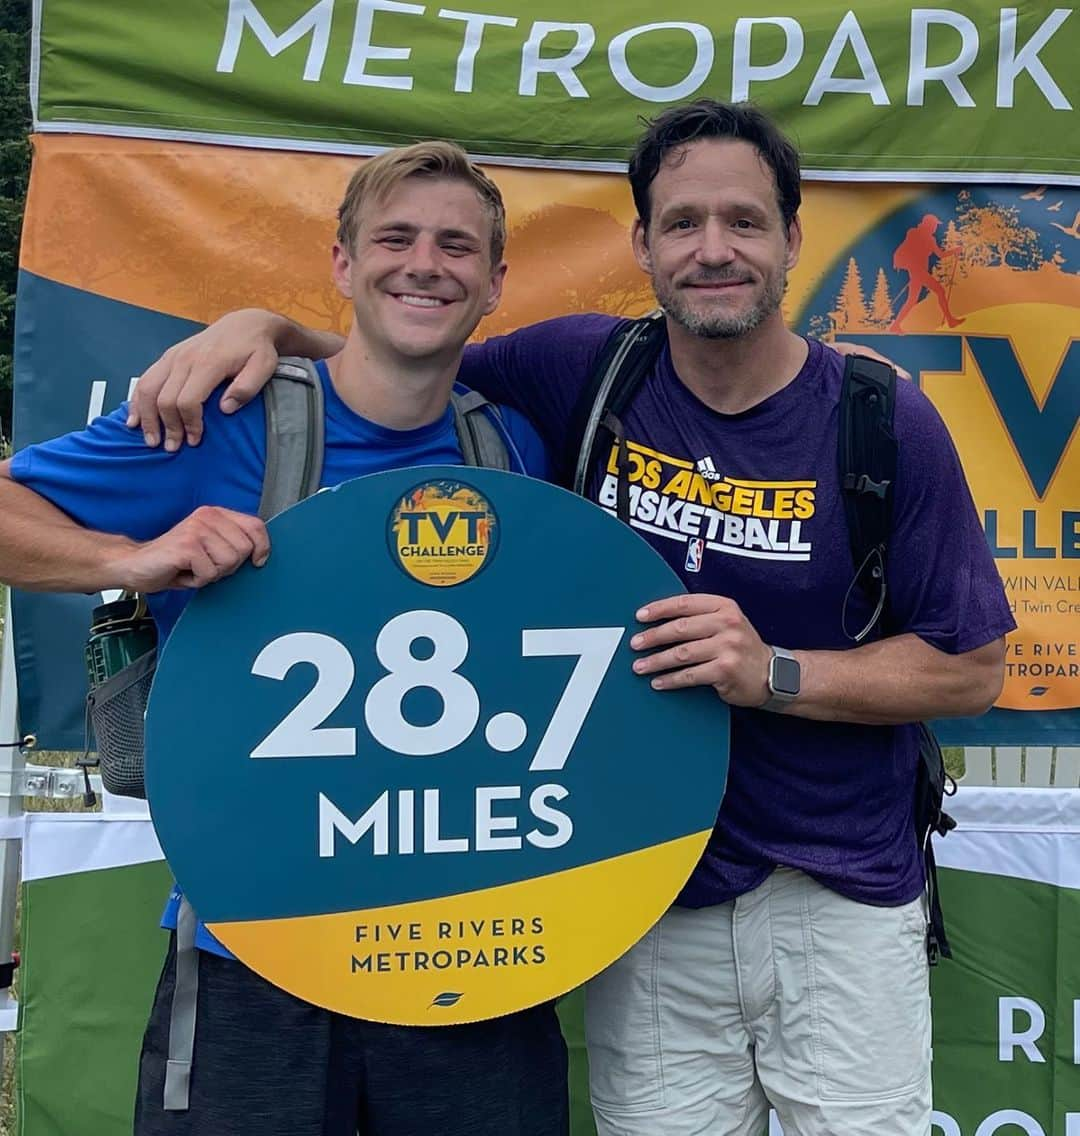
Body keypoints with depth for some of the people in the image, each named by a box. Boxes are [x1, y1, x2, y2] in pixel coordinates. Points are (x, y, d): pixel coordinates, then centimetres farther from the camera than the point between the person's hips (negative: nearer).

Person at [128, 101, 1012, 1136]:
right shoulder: (584, 371, -3)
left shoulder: (885, 422, -7)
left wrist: (773, 672, -18)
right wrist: (263, 327, -10)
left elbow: (972, 671, -4)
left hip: (842, 904, 0)